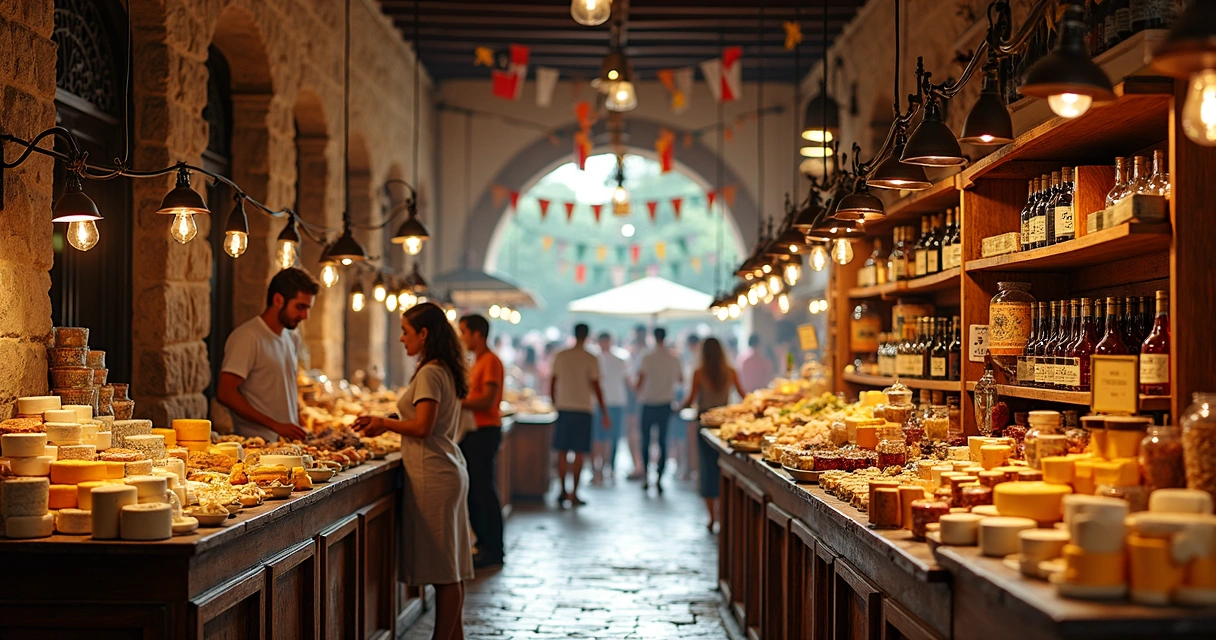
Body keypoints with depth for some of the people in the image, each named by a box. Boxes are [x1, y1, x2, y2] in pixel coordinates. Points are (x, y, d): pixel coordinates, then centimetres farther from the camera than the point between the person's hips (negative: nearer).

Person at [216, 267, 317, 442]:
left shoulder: (293, 338, 17)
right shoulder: (247, 337, -9)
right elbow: (225, 393, -15)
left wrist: (299, 430, 9)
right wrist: (276, 426, -16)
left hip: (289, 440, 6)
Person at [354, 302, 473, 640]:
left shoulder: (429, 373, -13)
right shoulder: (446, 371, 15)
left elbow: (422, 427, -19)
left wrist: (385, 423, -5)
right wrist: (388, 423, 14)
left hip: (433, 475, -10)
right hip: (449, 470, 10)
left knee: (443, 569, -5)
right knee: (450, 567, 13)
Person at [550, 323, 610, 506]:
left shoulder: (561, 356, 4)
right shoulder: (591, 359, -5)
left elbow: (553, 384, 7)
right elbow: (596, 387, -6)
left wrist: (554, 405, 19)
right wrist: (604, 413, 0)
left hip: (563, 409, 2)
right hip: (582, 409, -2)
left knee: (562, 452, 9)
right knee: (579, 453, 2)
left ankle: (563, 491, 8)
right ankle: (574, 494, 2)